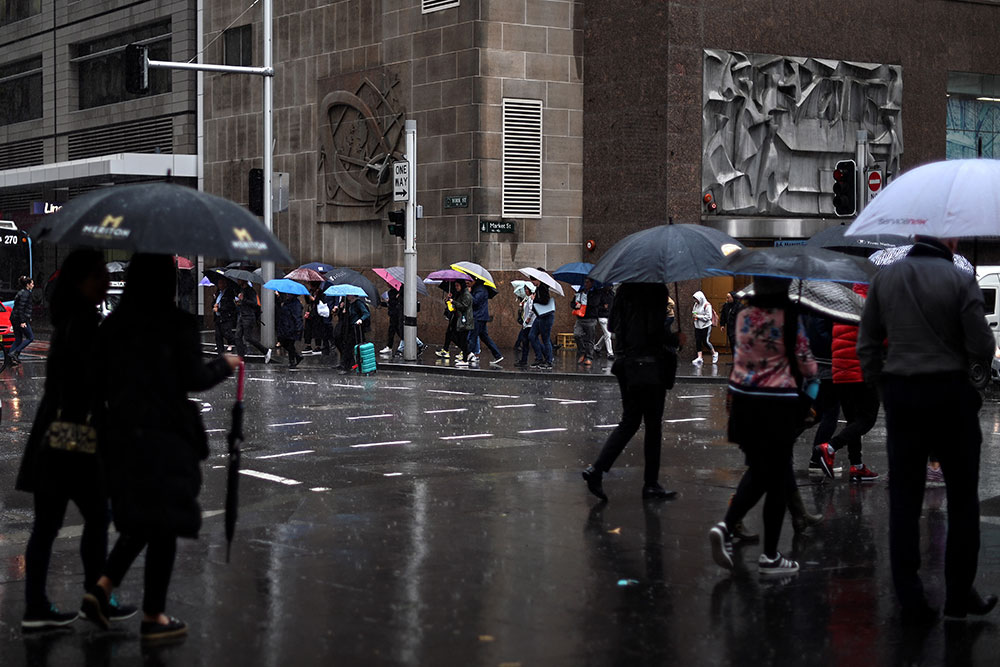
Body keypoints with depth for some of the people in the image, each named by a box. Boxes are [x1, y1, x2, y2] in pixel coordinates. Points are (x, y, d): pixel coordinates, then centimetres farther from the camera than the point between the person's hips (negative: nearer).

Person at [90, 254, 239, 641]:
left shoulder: (112, 326, 4)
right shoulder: (178, 324, -11)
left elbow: (101, 383, 6)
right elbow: (193, 379, -10)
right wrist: (224, 365, 7)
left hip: (120, 433, 6)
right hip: (166, 435, -5)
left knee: (139, 516, 22)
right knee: (164, 523, 4)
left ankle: (105, 583, 6)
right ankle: (153, 616, 10)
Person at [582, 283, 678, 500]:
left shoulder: (624, 290, 8)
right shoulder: (657, 290, -14)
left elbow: (612, 325, 12)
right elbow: (656, 330, -19)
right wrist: (675, 341, -2)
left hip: (625, 364, 7)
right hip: (651, 366, -7)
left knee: (629, 421, 15)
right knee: (653, 425, 4)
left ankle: (596, 469, 1)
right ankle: (651, 485, 11)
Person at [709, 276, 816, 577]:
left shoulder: (743, 317, 1)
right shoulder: (790, 319, -12)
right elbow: (806, 366, -5)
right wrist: (812, 367, 16)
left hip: (744, 402, 5)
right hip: (778, 405, -5)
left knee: (757, 471, 20)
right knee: (777, 479, 7)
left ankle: (726, 526, -2)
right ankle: (770, 556, 12)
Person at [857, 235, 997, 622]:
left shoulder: (885, 277, 3)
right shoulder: (960, 281, -9)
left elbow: (867, 345, 5)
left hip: (899, 392, 3)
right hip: (950, 391, -3)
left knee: (904, 499, 8)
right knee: (962, 498, 10)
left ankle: (910, 600, 9)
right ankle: (959, 596, 14)